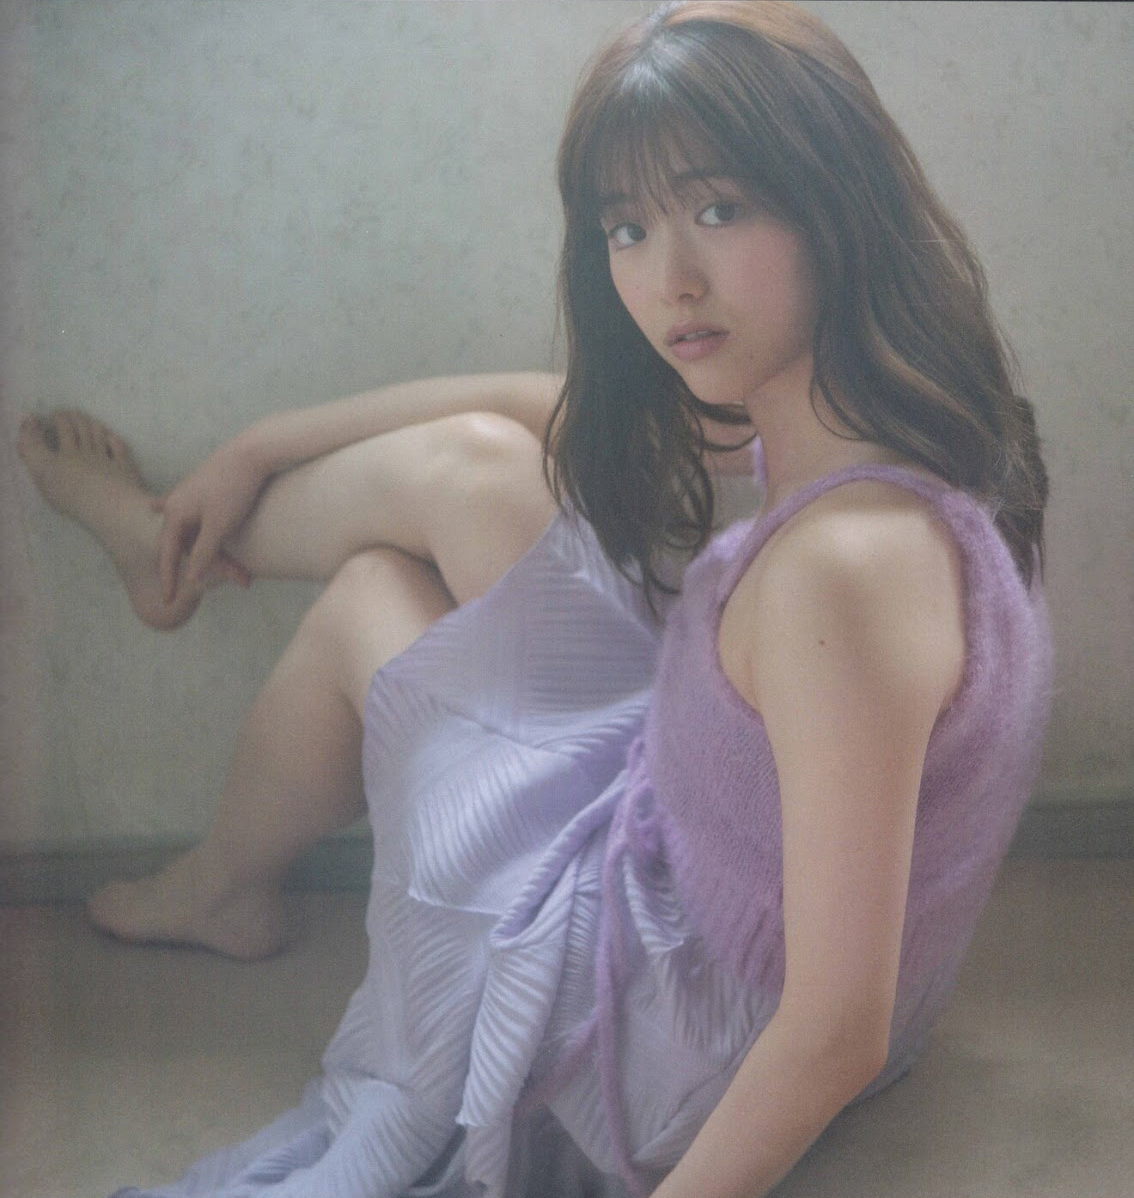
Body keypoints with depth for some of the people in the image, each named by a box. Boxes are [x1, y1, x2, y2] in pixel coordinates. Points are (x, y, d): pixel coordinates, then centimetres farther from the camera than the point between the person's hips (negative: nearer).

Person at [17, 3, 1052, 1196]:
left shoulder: (846, 562, -37)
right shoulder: (815, 401, -9)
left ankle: (222, 883, 41)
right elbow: (543, 407, 6)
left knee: (364, 611, 7)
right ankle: (184, 544, 34)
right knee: (462, 466, 1)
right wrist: (258, 450, 16)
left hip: (695, 1074, -7)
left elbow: (839, 1033, -32)